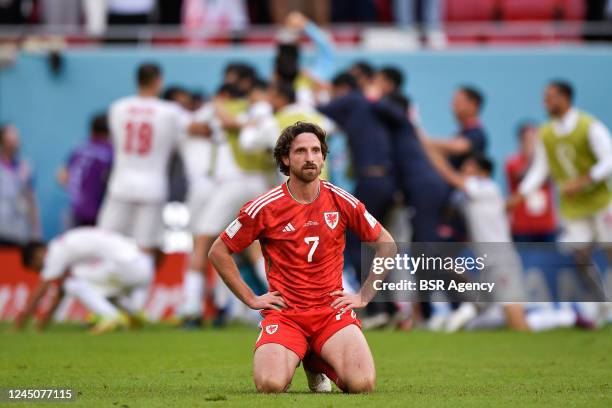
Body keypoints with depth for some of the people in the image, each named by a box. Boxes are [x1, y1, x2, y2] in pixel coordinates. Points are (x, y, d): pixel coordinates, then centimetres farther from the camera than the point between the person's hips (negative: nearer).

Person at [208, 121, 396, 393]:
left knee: (362, 384, -24)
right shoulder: (265, 207, -4)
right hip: (284, 313, -1)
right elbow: (219, 251, 6)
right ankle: (293, 357, 11)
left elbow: (386, 244, 15)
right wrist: (251, 299, 2)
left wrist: (364, 296, 7)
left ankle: (318, 363, 13)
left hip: (332, 309, 1)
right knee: (270, 384, -28)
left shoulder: (342, 202, 2)